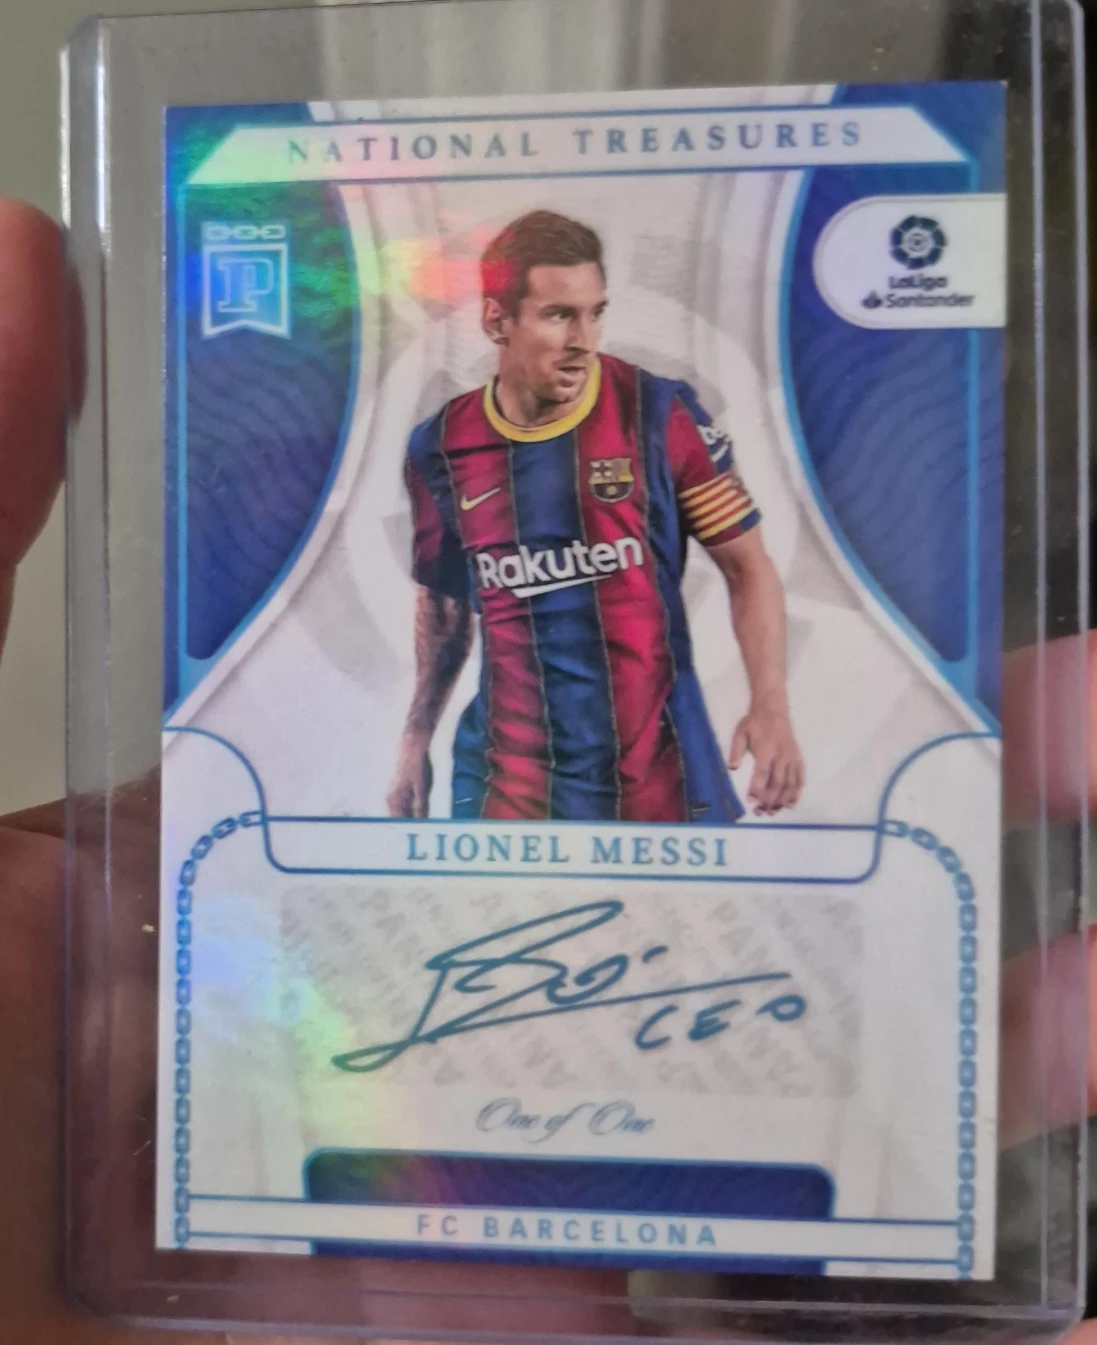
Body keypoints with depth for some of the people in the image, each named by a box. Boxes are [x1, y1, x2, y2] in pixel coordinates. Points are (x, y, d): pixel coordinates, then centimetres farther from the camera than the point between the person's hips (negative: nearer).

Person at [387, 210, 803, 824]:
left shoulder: (661, 415, -10)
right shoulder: (441, 447, -1)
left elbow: (748, 567, -5)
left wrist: (771, 706, -18)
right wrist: (416, 741, 12)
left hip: (661, 771, -1)